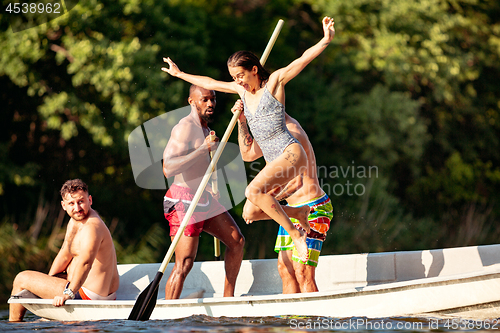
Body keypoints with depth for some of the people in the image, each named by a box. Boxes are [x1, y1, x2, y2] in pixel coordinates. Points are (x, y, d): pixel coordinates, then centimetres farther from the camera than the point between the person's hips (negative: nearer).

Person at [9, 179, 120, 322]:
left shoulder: (92, 227, -26)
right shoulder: (75, 220, 7)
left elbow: (85, 263, -41)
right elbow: (65, 255, 14)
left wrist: (68, 294, -46)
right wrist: (47, 281, 10)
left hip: (87, 294, -11)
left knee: (21, 279, 0)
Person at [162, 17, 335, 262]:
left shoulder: (274, 81, -5)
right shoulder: (242, 90, 12)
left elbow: (303, 60, -17)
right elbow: (210, 83, 25)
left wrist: (325, 41, -32)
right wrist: (179, 74, 34)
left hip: (290, 153, -8)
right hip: (273, 160, 9)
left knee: (254, 191, -29)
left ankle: (296, 234, -21)